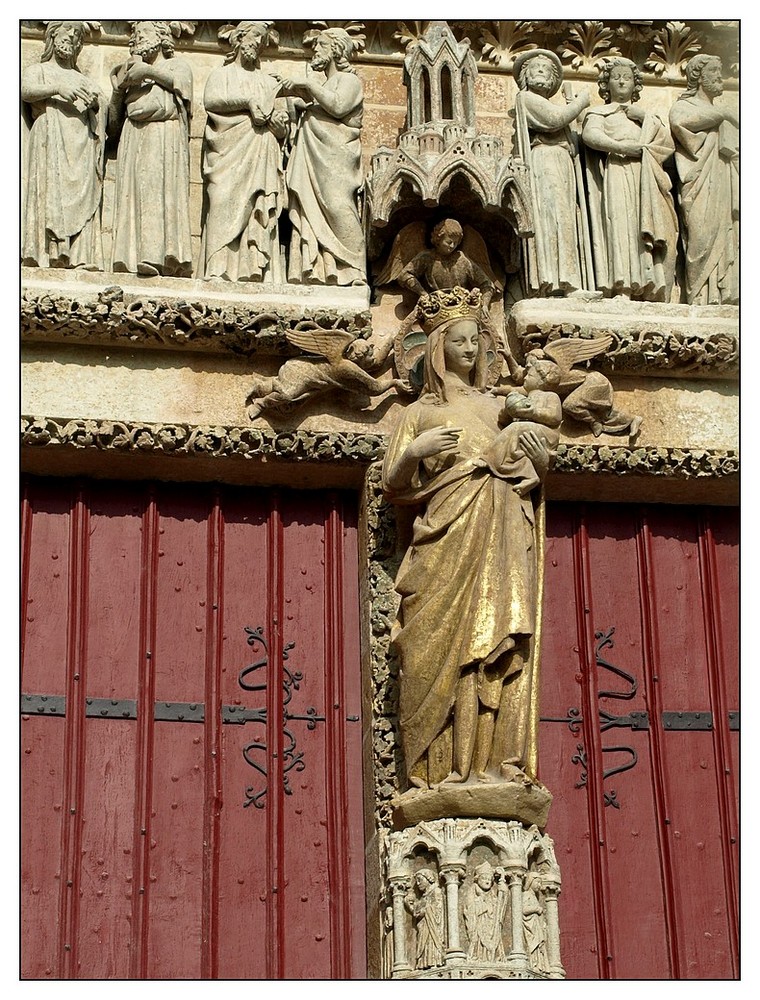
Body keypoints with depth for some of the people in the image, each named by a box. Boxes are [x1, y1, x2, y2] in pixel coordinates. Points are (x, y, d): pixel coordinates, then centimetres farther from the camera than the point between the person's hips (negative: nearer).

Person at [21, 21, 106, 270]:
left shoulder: (83, 80, 31)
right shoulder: (37, 71, 21)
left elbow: (105, 106, 15)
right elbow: (26, 90, -2)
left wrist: (97, 101, -8)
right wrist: (58, 88, -18)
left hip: (81, 147, 3)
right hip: (50, 140, -3)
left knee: (81, 199, -12)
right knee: (51, 196, -18)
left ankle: (81, 259, -21)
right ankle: (48, 255, -26)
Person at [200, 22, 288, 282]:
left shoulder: (269, 82, 25)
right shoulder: (222, 74, 17)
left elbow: (282, 130, 18)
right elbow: (210, 99, -7)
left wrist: (279, 121, -6)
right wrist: (248, 101, -12)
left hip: (261, 160, 3)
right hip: (229, 153, -3)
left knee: (259, 216, -9)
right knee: (226, 209, -15)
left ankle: (257, 273, -16)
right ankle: (222, 272, -21)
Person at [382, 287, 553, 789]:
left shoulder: (498, 406, 22)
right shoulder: (422, 411, 14)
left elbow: (534, 472, 24)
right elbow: (394, 483, 9)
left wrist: (542, 457, 1)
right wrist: (413, 450, -11)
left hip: (504, 533, 3)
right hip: (450, 532, -2)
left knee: (500, 643, -7)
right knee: (447, 640, -10)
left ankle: (494, 761, -9)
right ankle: (448, 765, -12)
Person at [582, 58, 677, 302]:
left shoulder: (646, 114, 30)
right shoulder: (600, 113, 17)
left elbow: (668, 142, 16)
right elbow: (590, 135, -5)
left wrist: (646, 118, 5)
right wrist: (622, 147, -16)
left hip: (646, 180, 4)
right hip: (617, 177, -4)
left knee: (646, 233, -12)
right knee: (621, 228, -22)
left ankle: (650, 291, -19)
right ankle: (622, 288, -31)